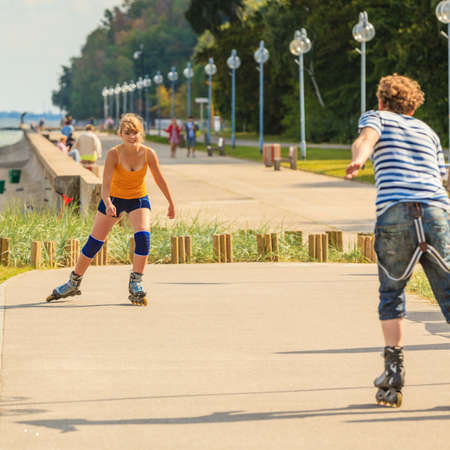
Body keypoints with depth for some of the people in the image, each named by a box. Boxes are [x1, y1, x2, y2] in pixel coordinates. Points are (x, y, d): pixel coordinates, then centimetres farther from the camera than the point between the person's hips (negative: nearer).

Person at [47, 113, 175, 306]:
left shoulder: (148, 154, -18)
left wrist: (171, 203, 6)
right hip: (114, 198, -1)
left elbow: (159, 179, -2)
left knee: (143, 236, -23)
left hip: (138, 200, 1)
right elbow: (105, 184, -29)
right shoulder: (114, 154, -23)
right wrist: (108, 204, -48)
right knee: (94, 241, 4)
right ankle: (74, 283, 22)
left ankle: (135, 284, -12)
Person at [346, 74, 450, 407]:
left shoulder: (376, 117, 21)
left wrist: (358, 160, -25)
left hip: (394, 214, -2)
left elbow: (366, 138, -4)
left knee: (391, 295, 16)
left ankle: (394, 371, 10)